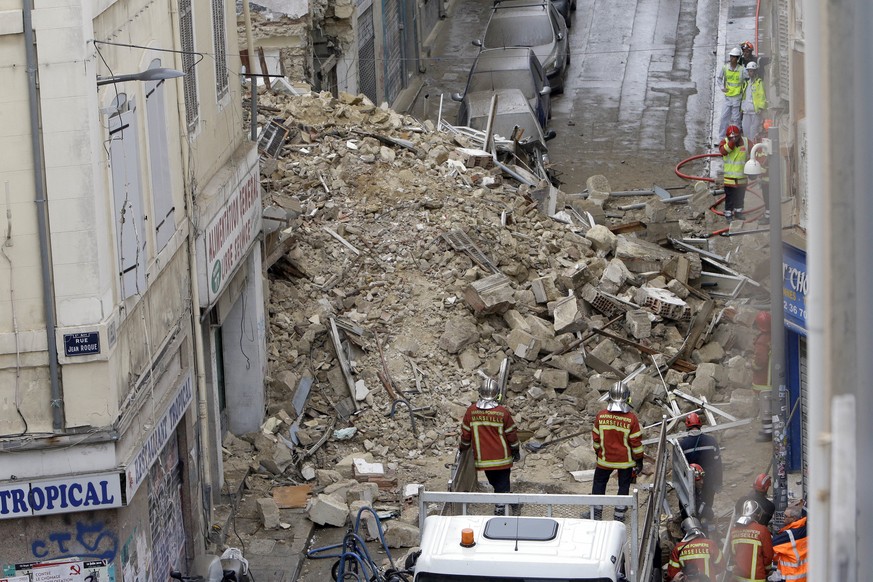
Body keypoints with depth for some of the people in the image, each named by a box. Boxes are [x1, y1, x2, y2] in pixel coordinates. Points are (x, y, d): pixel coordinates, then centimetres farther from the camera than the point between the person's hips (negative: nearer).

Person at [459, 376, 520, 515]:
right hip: (502, 457, -2)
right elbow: (511, 434, -4)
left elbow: (466, 434, 2)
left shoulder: (471, 411, -8)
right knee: (502, 486, 6)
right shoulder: (503, 412, -14)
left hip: (483, 459, 3)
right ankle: (500, 510, 2)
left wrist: (463, 447, 20)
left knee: (494, 483, 21)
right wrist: (516, 451, 11)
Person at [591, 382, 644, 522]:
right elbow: (636, 442, -11)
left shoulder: (601, 416, -12)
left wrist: (598, 452, 17)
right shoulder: (631, 418, -17)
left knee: (599, 483, 19)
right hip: (626, 460, -1)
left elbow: (596, 438, 0)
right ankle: (618, 515, 20)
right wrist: (639, 460, 2)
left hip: (605, 458, 1)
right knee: (624, 486, 15)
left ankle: (596, 512, 23)